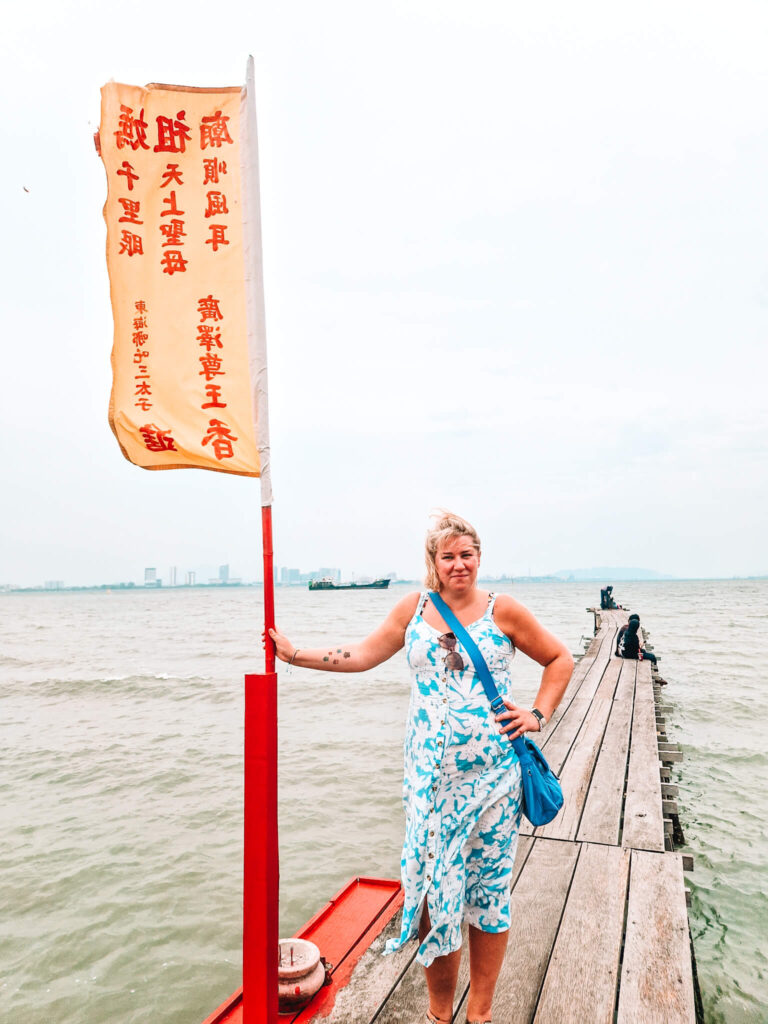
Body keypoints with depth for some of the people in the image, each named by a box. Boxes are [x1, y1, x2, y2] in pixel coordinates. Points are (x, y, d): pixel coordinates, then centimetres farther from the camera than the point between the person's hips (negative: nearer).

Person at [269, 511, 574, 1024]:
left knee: (488, 888, 9)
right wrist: (294, 653, 8)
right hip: (430, 776, 2)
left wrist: (539, 715, 0)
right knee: (431, 885, 6)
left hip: (491, 774, -1)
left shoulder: (502, 610, -1)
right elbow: (362, 654, 10)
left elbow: (560, 660, 9)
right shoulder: (414, 608, 5)